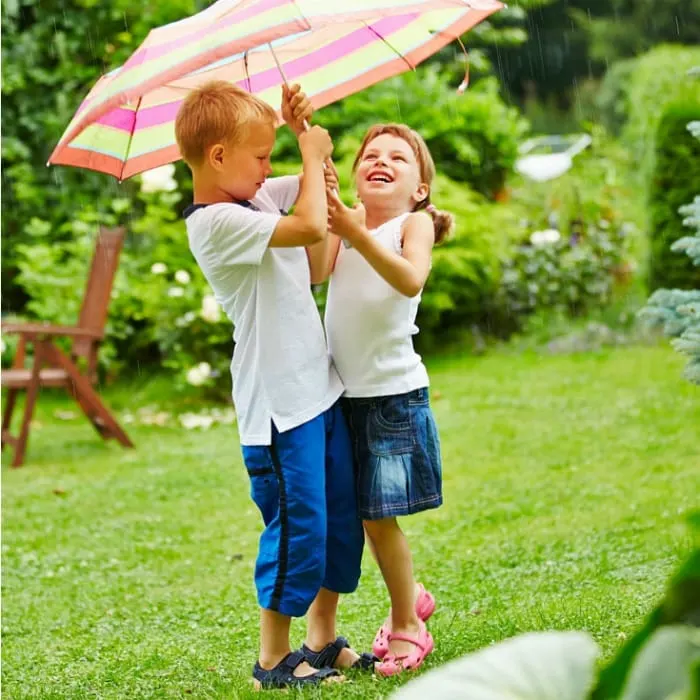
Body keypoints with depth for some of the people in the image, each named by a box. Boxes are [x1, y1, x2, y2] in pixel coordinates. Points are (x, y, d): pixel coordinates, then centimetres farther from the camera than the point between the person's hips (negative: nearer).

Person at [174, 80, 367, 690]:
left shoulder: (260, 197, 9)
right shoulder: (216, 223, -19)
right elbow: (310, 227, -29)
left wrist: (303, 132, 9)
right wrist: (313, 156, -14)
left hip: (319, 384, 9)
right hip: (278, 403, -9)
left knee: (342, 519, 15)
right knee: (298, 525, -4)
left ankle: (324, 638, 27)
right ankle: (273, 659, 9)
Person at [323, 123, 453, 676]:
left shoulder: (415, 223, -6)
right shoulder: (347, 219, 7)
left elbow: (411, 279, -27)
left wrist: (357, 234, -39)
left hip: (393, 392, -5)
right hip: (345, 392, 5)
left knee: (378, 516, -2)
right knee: (365, 516, 11)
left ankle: (408, 627, 14)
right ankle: (410, 598, 33)